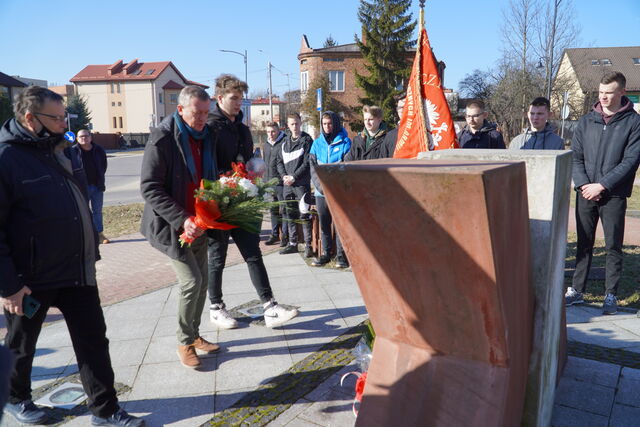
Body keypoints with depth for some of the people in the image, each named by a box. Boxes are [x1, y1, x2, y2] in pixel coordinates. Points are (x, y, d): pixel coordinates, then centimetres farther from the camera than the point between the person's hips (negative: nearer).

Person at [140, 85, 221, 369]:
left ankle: (194, 335, 29)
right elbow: (149, 188, -18)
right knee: (191, 281, -10)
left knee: (202, 281, 11)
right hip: (172, 225, -7)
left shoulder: (205, 137, 8)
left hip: (198, 224, 7)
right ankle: (184, 342, 10)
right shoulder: (162, 139, -14)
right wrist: (181, 219, -27)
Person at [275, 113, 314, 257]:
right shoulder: (285, 141, 15)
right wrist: (284, 175, -1)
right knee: (290, 215, 11)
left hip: (302, 184, -6)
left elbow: (307, 163, -9)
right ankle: (292, 244, 20)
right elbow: (279, 160, 16)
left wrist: (294, 176, -13)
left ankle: (308, 245, -2)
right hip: (287, 185, 6)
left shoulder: (307, 140, -2)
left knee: (304, 215, -7)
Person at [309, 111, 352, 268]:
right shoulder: (317, 143, 11)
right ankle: (325, 253, 18)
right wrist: (321, 185, -9)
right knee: (324, 224, 9)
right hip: (321, 191, 4)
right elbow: (313, 167, 6)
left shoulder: (345, 142, 1)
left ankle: (341, 255, 5)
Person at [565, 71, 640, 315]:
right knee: (584, 244, 10)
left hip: (613, 195, -3)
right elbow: (575, 156, 5)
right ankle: (577, 290, 18)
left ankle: (611, 295, 14)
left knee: (613, 247, 4)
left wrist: (602, 185, -14)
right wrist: (583, 184, -8)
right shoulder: (587, 121, 8)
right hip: (585, 193, 3)